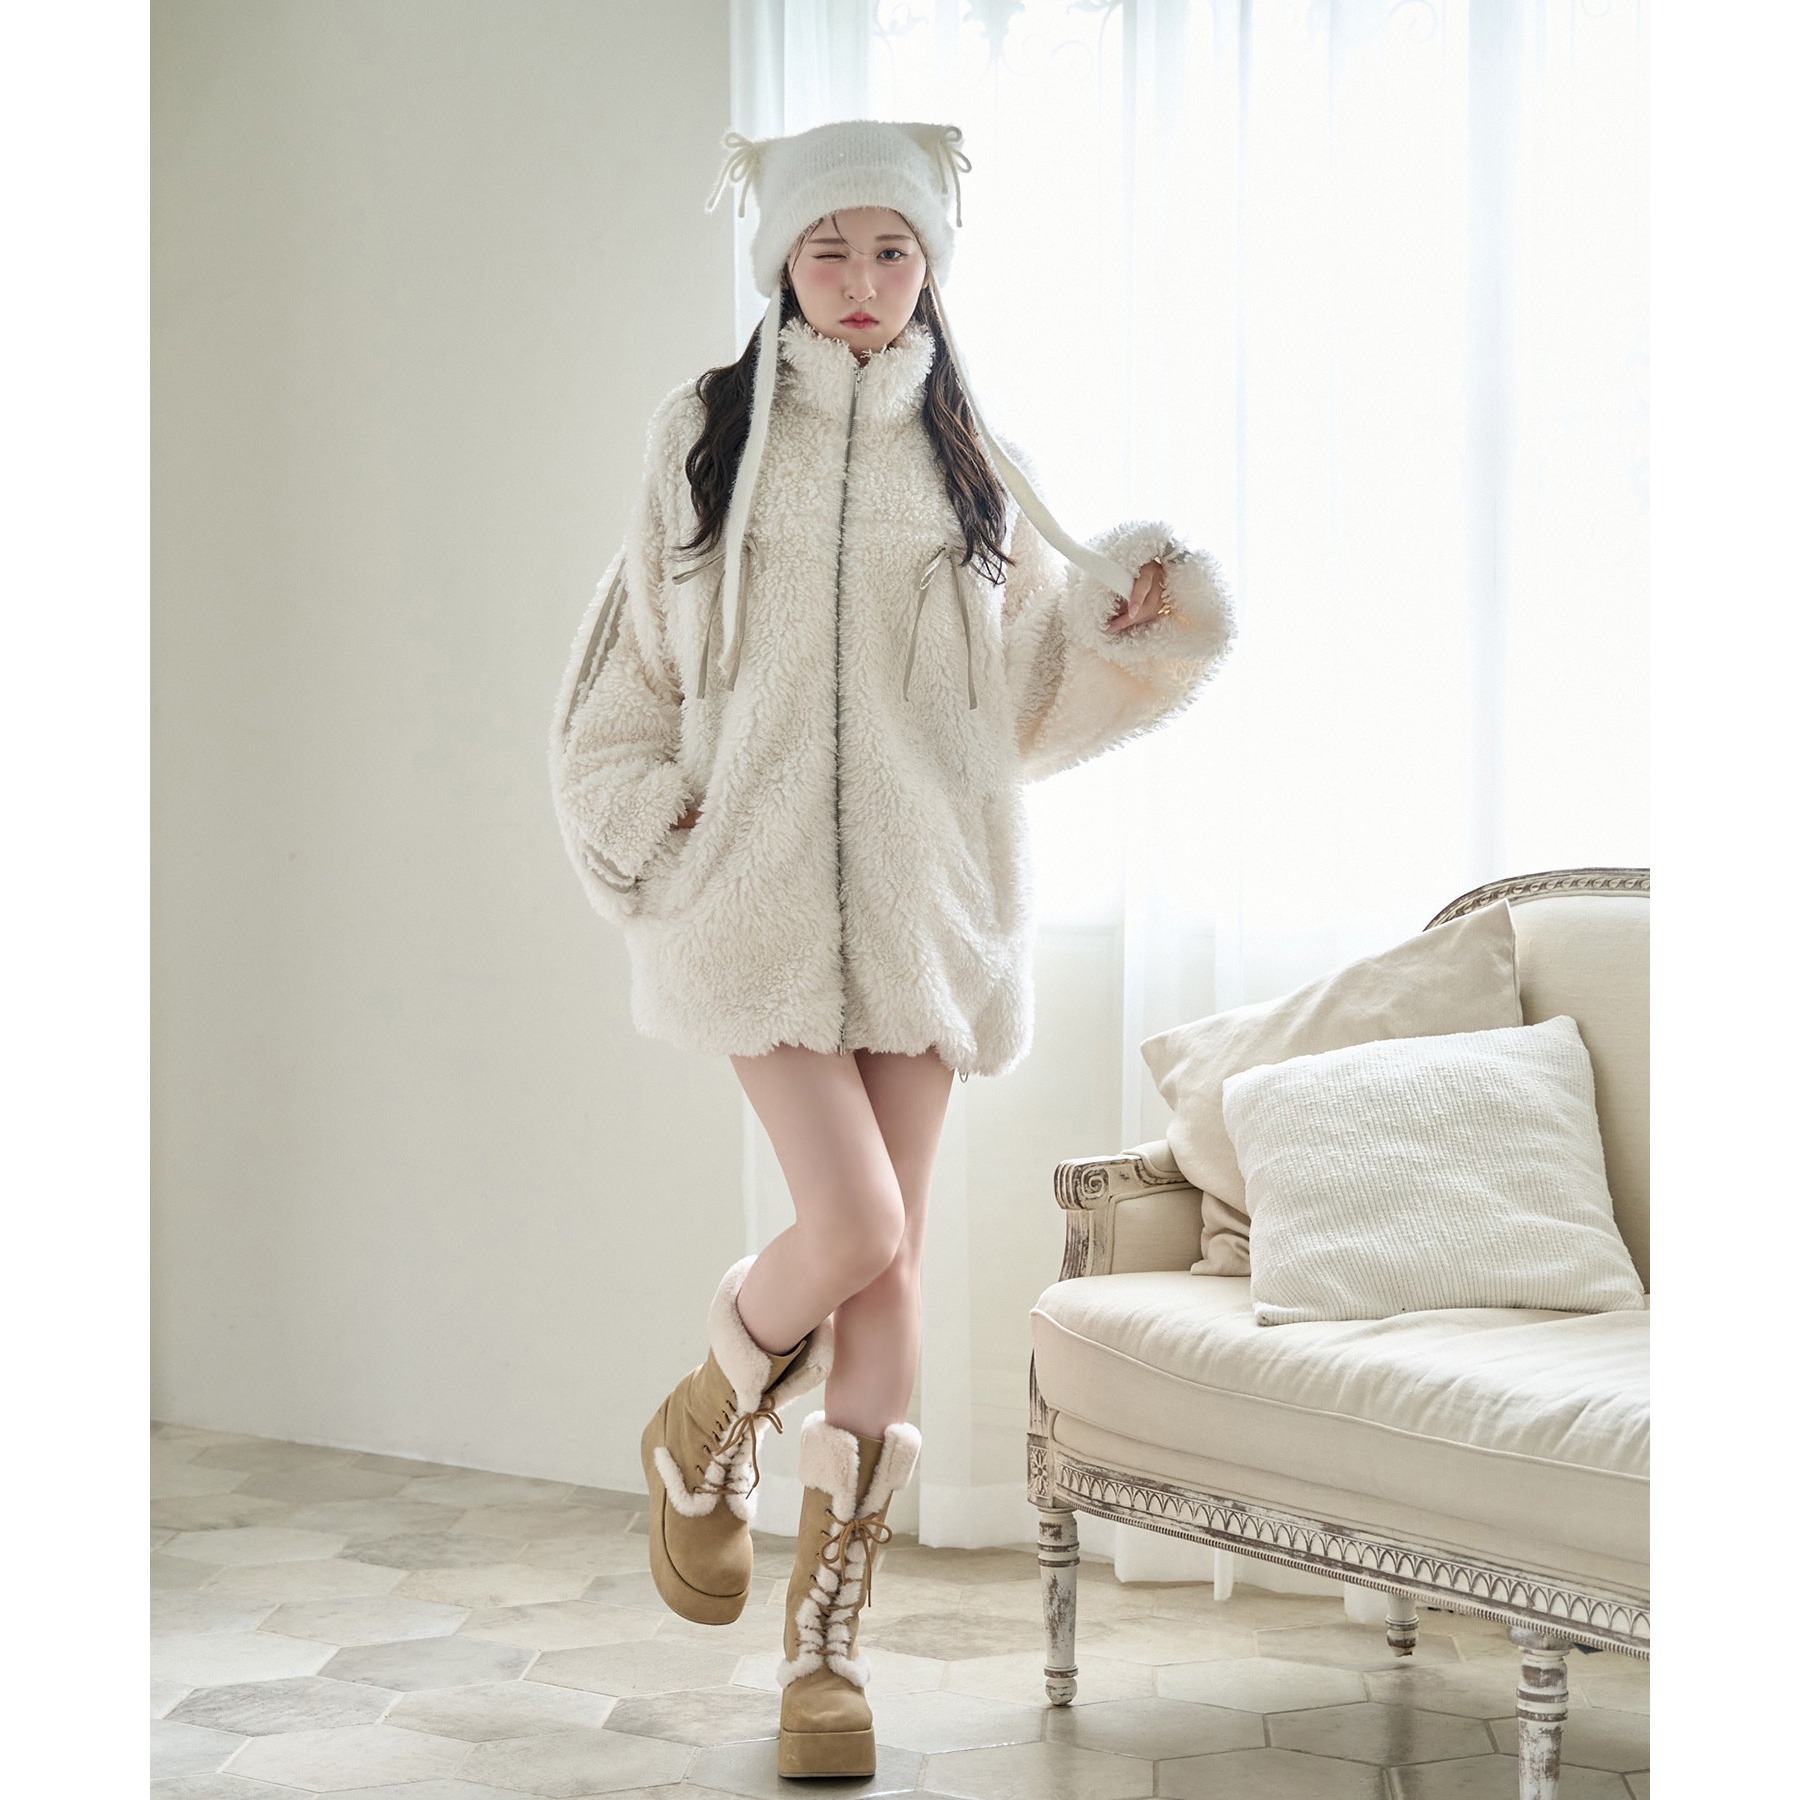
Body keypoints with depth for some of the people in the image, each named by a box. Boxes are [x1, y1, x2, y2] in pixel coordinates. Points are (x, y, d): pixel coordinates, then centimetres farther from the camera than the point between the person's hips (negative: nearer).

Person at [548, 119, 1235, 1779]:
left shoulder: (965, 453, 12)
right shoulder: (710, 433, 6)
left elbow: (1040, 671, 16)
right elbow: (632, 656, 9)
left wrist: (1145, 607, -2)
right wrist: (651, 829, -2)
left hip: (924, 892, 3)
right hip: (758, 882, -2)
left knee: (889, 1263, 2)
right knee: (856, 1226, -15)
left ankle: (828, 1639, 11)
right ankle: (700, 1434, 17)